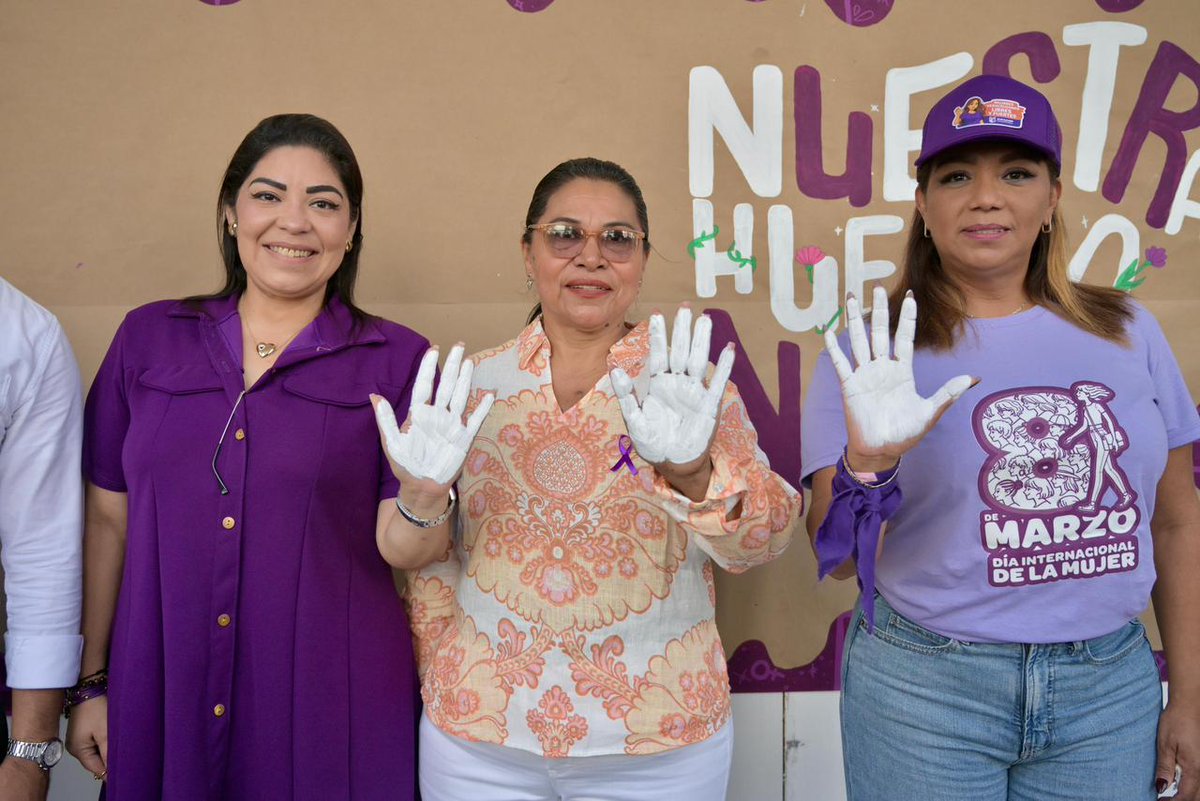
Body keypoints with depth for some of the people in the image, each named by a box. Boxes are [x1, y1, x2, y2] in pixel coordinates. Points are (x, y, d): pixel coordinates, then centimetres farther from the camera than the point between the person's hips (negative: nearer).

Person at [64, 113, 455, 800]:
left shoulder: (397, 360, -4)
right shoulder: (149, 337, 3)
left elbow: (401, 550, -7)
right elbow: (108, 518, 7)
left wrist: (424, 496, -28)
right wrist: (93, 681, 8)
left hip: (331, 705, -2)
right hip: (159, 699, 2)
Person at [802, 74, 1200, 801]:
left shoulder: (1127, 331, 1)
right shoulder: (874, 351, -8)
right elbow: (838, 557, -10)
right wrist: (867, 464, -29)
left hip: (1113, 686, 3)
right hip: (925, 688, -2)